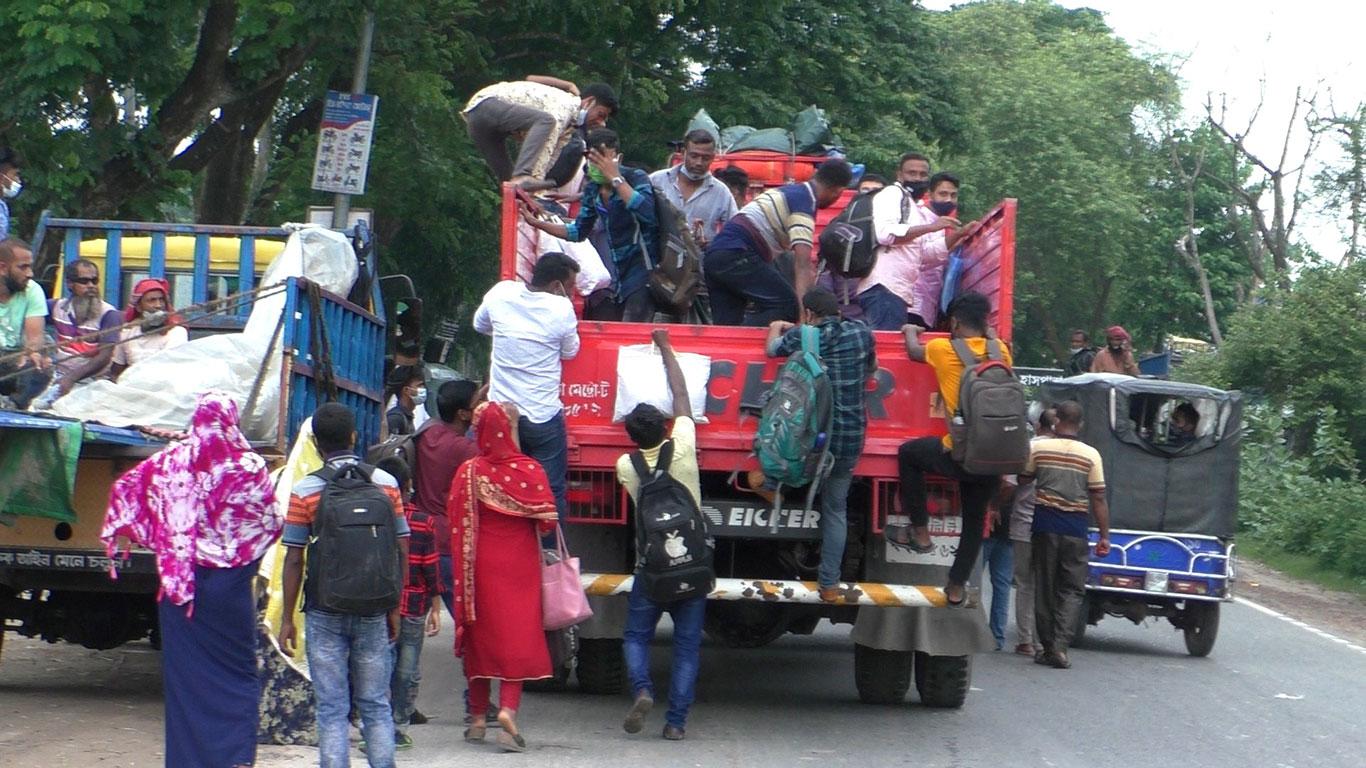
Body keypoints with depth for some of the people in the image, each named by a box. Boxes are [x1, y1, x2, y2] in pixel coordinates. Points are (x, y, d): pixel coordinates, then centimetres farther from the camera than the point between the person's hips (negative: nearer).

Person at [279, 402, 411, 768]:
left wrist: (287, 619, 1)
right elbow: (402, 551, 3)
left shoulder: (305, 491, -7)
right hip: (373, 611, 2)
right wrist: (394, 608, 12)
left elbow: (294, 560, -6)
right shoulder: (385, 483, 1)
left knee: (332, 709, 3)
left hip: (325, 612, -2)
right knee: (376, 706, 11)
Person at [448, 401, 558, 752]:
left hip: (480, 566, 1)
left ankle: (478, 717, 19)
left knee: (479, 635, 12)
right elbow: (547, 521, -10)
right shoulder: (530, 470, -9)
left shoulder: (468, 472, -6)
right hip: (519, 566, -1)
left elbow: (456, 523, -5)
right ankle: (508, 708, -18)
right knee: (517, 636, 1)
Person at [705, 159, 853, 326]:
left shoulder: (791, 191, 22)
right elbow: (802, 262, -19)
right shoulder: (805, 201, -8)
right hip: (736, 255, -10)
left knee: (726, 326, 7)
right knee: (788, 307, -13)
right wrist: (803, 309, -27)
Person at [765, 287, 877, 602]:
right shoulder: (861, 333, 2)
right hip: (850, 440, 2)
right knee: (836, 508, 13)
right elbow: (871, 369, 21)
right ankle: (829, 583, 13)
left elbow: (771, 349, 19)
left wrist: (776, 328, 39)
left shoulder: (799, 337, -3)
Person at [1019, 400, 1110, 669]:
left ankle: (1047, 645, 12)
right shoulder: (1090, 455, -4)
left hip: (1045, 524, 1)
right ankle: (1060, 645, -11)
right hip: (1075, 529, -1)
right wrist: (1104, 536, 0)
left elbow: (1024, 479, 11)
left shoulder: (1038, 448, -3)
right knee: (1072, 589, 4)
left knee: (1045, 587, 10)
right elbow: (1098, 498, -4)